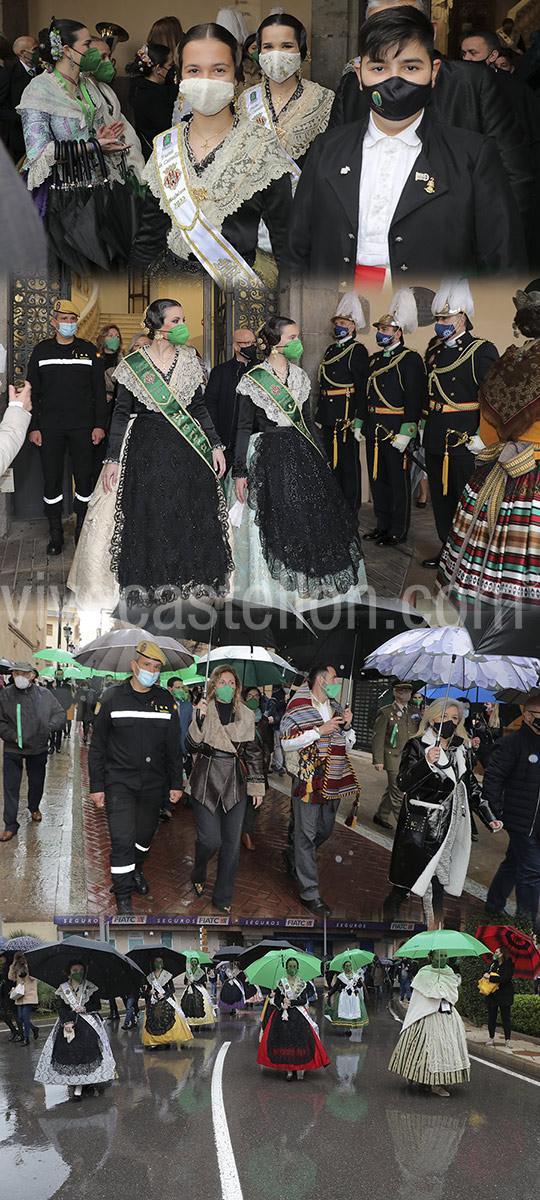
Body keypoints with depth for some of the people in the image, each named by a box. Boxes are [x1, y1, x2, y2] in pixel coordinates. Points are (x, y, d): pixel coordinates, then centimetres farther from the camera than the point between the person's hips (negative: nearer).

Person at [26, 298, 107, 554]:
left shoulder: (88, 350, 6)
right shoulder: (41, 351, 7)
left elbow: (99, 391, 7)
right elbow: (32, 392, 8)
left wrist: (100, 424, -1)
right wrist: (33, 427, 0)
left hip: (83, 427, 0)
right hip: (50, 427, 0)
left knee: (84, 478, 1)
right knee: (52, 480, 2)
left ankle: (82, 531, 13)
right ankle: (56, 534, 10)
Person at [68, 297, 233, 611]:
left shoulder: (189, 359, 5)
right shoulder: (134, 363, -4)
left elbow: (199, 407, 12)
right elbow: (121, 413, -1)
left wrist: (216, 445, 7)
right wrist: (113, 458, -6)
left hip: (187, 448, 3)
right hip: (145, 448, -3)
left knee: (192, 517, 2)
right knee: (146, 516, -1)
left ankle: (190, 581, 15)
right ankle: (147, 584, 11)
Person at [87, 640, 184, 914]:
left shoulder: (165, 701, 2)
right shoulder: (113, 699, -6)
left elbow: (173, 746, 10)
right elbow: (97, 746, -1)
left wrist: (176, 783, 8)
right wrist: (96, 786, -3)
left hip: (152, 783, 3)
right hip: (119, 781, -3)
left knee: (146, 833, 16)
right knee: (123, 838, -10)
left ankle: (136, 869, 45)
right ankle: (123, 897, 1)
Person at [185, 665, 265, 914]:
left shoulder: (246, 716, 9)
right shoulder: (203, 711, 1)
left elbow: (253, 752, 12)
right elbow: (192, 746, -8)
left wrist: (257, 786, 9)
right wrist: (199, 719, -21)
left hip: (236, 784, 3)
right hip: (207, 781, -3)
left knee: (232, 841, 3)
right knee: (210, 839, -7)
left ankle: (223, 897, 14)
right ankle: (198, 875, 25)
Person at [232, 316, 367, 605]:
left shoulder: (300, 376, 10)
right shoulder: (253, 379, -6)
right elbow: (244, 427, -5)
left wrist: (320, 459, 16)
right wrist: (239, 471, -9)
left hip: (301, 452, 5)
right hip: (268, 458, -5)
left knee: (313, 514, 2)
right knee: (275, 522, -3)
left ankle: (309, 581, 14)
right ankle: (277, 585, 8)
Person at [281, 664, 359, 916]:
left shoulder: (336, 708, 15)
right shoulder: (298, 707, -6)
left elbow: (347, 746, 20)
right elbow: (287, 742, -15)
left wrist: (347, 727, -1)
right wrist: (320, 730, -17)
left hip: (332, 780, 7)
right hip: (308, 779, -7)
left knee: (325, 831, 15)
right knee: (307, 834, -3)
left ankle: (293, 857, 41)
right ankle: (309, 893, 0)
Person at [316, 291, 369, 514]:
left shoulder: (357, 351, -7)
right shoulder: (331, 349, 17)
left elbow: (362, 386, -12)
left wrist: (359, 419, -18)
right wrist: (319, 415, 18)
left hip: (346, 416, -8)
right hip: (328, 417, 8)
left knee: (349, 462, -3)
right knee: (332, 461, 13)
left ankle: (351, 511, 3)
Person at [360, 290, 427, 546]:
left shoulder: (410, 359, -9)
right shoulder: (375, 359, 16)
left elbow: (415, 398, -15)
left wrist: (406, 432, -21)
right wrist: (360, 423, 17)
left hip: (395, 431, -8)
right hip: (373, 429, 8)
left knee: (398, 480, 0)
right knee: (377, 478, 13)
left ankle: (398, 530, 7)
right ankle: (382, 525, 24)